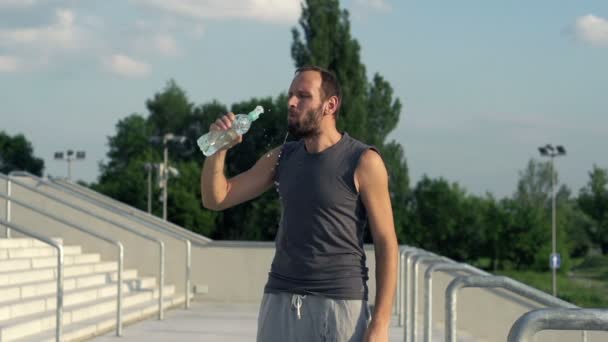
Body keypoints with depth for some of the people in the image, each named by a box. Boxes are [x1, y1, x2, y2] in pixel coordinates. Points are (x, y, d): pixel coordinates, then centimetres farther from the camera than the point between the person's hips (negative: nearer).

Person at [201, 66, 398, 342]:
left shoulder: (363, 162, -5)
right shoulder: (281, 158, 11)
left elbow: (386, 244, -6)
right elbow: (216, 199, 13)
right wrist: (219, 149, -6)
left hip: (341, 305, -4)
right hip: (280, 303, 5)